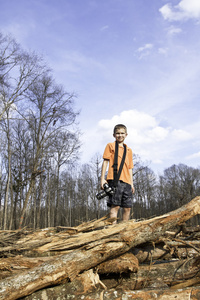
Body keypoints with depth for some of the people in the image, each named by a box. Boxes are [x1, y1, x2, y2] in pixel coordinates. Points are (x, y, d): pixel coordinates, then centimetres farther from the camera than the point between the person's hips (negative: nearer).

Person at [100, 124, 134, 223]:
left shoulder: (129, 150, 23)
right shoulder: (110, 146, 9)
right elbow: (105, 162, 2)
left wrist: (131, 184, 15)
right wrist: (102, 178, -7)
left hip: (126, 181, 5)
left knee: (127, 207, 4)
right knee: (115, 206, -12)